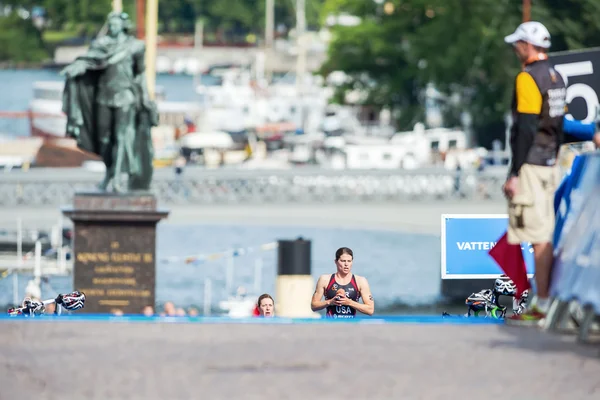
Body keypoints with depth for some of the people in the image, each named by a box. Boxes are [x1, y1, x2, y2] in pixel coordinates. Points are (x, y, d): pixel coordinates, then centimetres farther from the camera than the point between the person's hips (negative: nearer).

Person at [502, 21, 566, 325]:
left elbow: (526, 129, -19)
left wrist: (514, 173, -18)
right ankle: (547, 300, 13)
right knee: (546, 236, 11)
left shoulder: (528, 78, -14)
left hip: (531, 165, -9)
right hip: (550, 164, 9)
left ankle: (542, 305, -10)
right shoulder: (556, 77, 13)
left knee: (538, 237, -9)